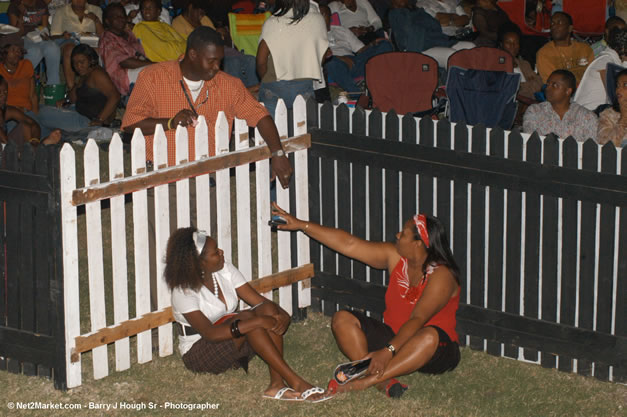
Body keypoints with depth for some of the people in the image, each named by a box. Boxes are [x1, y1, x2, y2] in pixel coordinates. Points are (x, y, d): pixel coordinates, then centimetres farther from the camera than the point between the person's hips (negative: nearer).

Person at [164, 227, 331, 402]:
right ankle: (295, 381, -33)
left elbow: (259, 300, -4)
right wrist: (257, 321, -36)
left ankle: (277, 384, -31)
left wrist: (283, 315, -26)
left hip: (235, 346, 7)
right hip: (199, 354, -6)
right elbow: (209, 334, -31)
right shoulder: (184, 291, -22)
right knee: (247, 318, -31)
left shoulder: (225, 270, -2)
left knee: (269, 309, -21)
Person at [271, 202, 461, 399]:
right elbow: (348, 244, 2)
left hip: (435, 351, -7)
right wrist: (301, 225, 1)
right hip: (393, 336, 7)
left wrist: (388, 351, -41)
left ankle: (365, 382, -43)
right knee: (342, 319, -12)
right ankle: (383, 381, -32)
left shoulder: (441, 274, -20)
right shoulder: (395, 256, 0)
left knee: (430, 336, -42)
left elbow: (418, 319, -30)